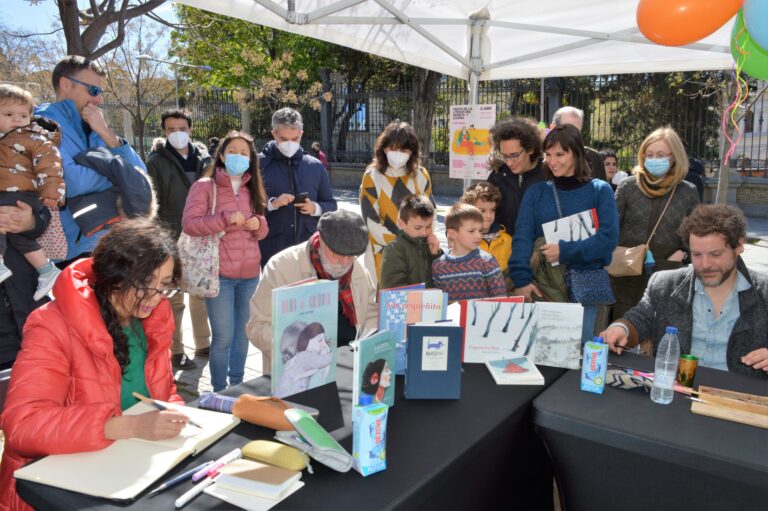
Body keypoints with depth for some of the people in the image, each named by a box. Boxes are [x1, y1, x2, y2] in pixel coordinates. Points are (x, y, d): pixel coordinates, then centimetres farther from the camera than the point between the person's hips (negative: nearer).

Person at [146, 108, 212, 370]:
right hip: (172, 240, -4)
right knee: (174, 298, 4)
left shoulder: (203, 158, 8)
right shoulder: (157, 161, -3)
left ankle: (203, 344, 27)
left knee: (201, 293, 13)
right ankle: (175, 351, 15)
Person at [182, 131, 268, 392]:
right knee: (223, 337, -2)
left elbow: (263, 230, 18)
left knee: (243, 332, 15)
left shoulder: (252, 189, 13)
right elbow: (189, 223, -13)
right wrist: (226, 218, -23)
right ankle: (219, 391, 16)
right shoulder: (204, 186, -3)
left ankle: (237, 385, 32)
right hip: (219, 274, -5)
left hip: (250, 273, 5)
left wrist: (258, 224, -5)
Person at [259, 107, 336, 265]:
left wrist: (316, 208, -6)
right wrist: (271, 203, -17)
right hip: (272, 249, -2)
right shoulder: (259, 164, 0)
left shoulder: (315, 166, 10)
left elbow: (331, 205, 15)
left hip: (309, 248, 3)